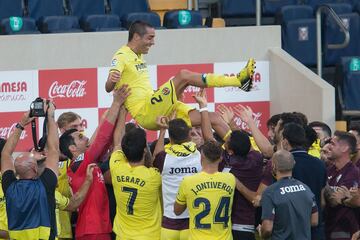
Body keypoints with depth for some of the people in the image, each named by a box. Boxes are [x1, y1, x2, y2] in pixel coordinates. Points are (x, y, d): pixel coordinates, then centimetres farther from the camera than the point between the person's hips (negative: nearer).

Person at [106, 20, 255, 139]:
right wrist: (112, 80, -46)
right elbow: (108, 88, -22)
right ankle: (239, 80, -19)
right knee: (184, 76, -24)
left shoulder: (137, 56, 21)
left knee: (213, 118, 1)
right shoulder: (121, 57, -8)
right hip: (145, 114, -10)